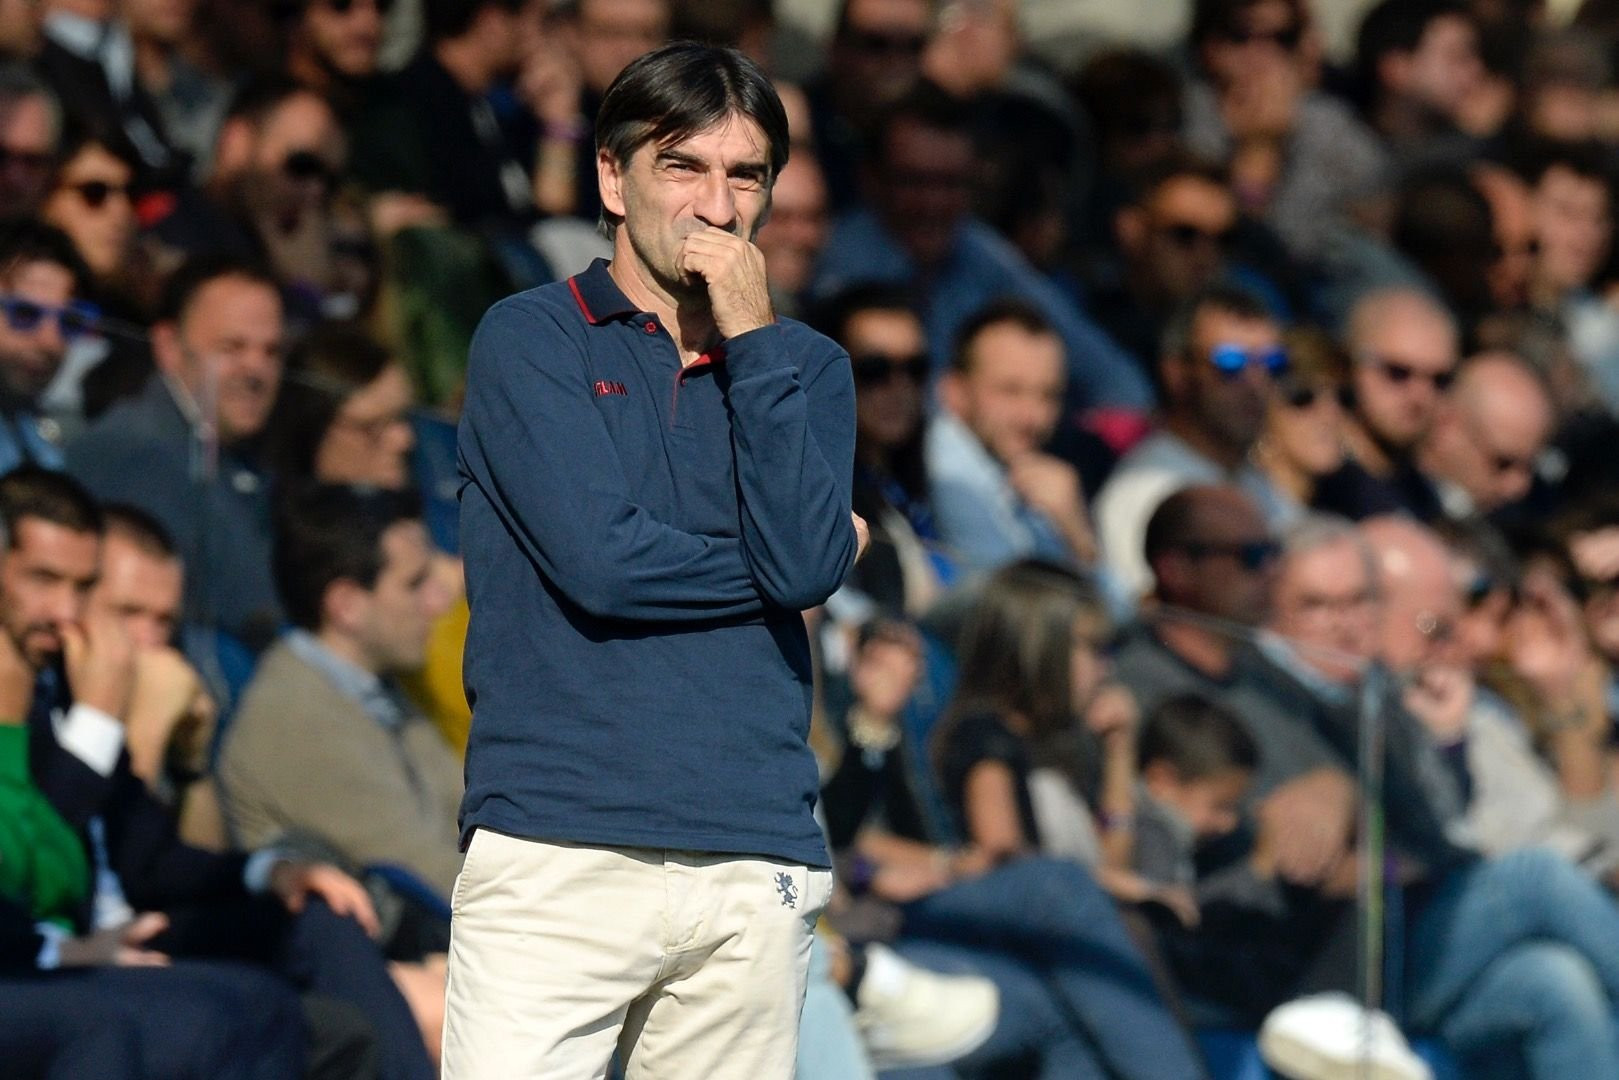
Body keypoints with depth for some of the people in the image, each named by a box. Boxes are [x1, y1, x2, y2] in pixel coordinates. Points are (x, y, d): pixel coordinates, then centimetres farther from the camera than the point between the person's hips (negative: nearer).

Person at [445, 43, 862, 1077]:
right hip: (558, 858, -3)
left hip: (757, 865, 3)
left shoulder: (804, 368, 17)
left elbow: (804, 564, -2)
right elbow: (598, 560, -8)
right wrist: (778, 567, 4)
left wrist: (752, 341, -2)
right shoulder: (532, 339, 6)